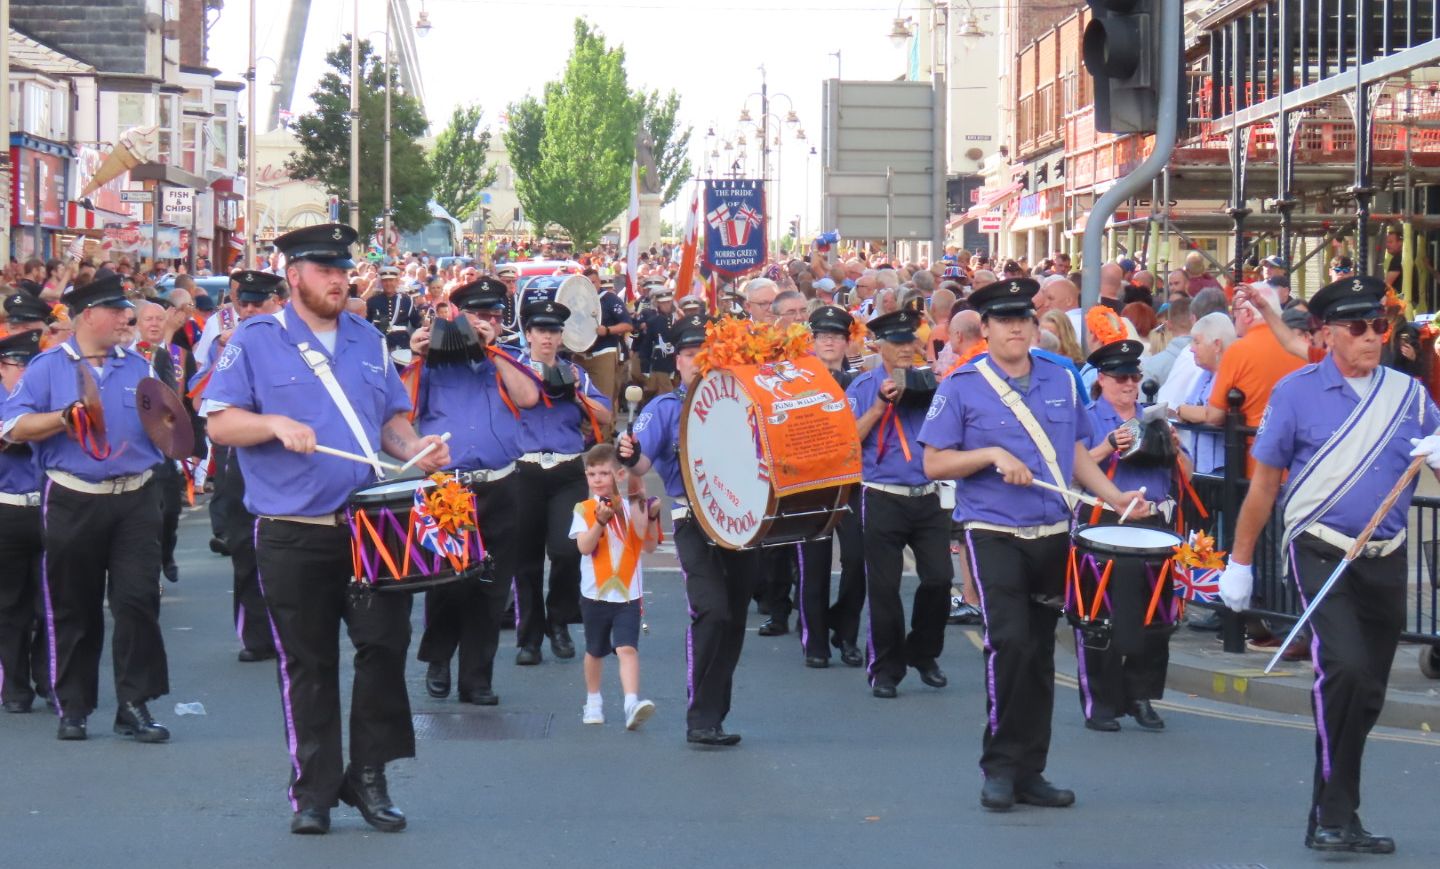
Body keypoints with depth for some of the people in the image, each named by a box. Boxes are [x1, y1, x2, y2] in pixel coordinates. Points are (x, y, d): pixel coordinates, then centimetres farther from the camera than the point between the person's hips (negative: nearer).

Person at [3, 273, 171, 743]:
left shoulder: (139, 368, 11)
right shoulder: (48, 367, 2)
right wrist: (66, 418, -17)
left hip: (135, 500, 2)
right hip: (73, 504, -2)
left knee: (138, 600, -7)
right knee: (74, 610, 5)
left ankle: (134, 705, -3)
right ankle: (73, 707, 16)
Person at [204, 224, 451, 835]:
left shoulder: (369, 341, 13)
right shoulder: (255, 341, 0)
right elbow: (218, 423, -4)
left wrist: (415, 451, -1)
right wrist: (276, 425, -21)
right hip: (292, 534, -3)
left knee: (386, 642, -4)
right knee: (307, 665, 3)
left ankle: (367, 775, 10)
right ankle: (312, 790, 14)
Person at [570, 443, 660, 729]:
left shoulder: (634, 506, 2)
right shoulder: (584, 509, -1)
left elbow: (650, 546, -2)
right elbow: (585, 547, -14)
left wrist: (652, 517, -15)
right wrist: (601, 521, -26)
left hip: (628, 593, -1)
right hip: (595, 593, 1)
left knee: (627, 648, -16)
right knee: (595, 650, 15)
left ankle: (632, 704, -27)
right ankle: (593, 702, 33)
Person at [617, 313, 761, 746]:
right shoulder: (664, 408, 6)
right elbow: (643, 461, -8)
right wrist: (630, 457, -31)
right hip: (694, 522, -4)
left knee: (735, 621, 6)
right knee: (712, 613, -19)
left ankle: (713, 717, 18)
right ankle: (701, 720, -14)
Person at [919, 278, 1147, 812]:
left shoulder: (1061, 381, 10)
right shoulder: (961, 387, -3)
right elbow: (934, 465, -4)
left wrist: (1114, 496, 5)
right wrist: (992, 454, -17)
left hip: (1052, 534, 5)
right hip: (993, 533, -5)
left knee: (1040, 652, 9)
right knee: (1009, 641, -17)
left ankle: (1030, 772, 17)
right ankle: (999, 768, -5)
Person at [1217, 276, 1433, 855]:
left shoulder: (1408, 395, 8)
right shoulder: (1297, 392, -2)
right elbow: (1264, 482, 2)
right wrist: (1239, 563, 3)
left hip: (1386, 561, 5)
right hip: (1321, 553, -5)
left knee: (1368, 692, 9)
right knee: (1345, 667, -23)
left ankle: (1331, 814, 23)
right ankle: (1334, 817, -18)